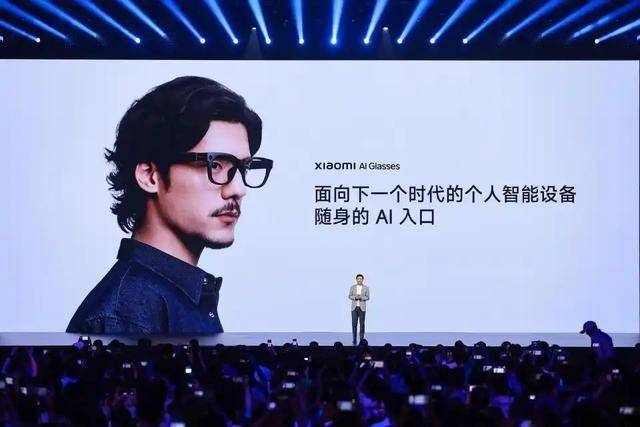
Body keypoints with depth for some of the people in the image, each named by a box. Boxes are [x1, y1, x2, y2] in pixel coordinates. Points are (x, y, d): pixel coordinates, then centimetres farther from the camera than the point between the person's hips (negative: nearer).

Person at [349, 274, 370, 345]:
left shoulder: (366, 287, 3)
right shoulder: (352, 287, 6)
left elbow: (367, 297, 0)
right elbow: (350, 296, 4)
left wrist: (361, 297, -17)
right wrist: (355, 297, -14)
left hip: (362, 307, -1)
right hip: (354, 307, 1)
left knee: (362, 323, -1)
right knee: (354, 323, -2)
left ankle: (362, 339, 4)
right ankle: (354, 339, 3)